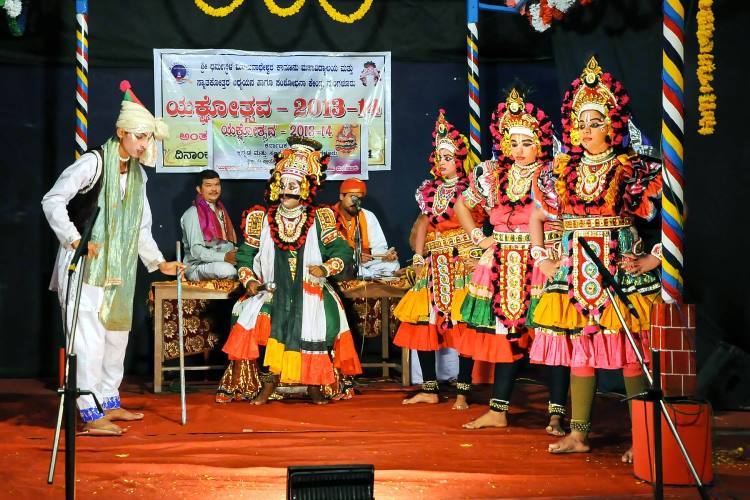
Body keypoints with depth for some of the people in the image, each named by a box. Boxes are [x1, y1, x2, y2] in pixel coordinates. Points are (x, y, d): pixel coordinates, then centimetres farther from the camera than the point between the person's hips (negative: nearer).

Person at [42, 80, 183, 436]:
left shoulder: (138, 173, 12)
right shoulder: (93, 163, -11)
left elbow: (141, 228, 16)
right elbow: (53, 200, -13)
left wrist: (158, 262, 8)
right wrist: (73, 239, -21)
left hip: (118, 269, 8)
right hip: (84, 264, -8)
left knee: (117, 332, 15)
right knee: (89, 336, -10)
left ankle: (109, 402, 29)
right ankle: (91, 416, -6)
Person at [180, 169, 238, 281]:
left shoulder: (221, 210, 19)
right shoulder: (192, 214, -6)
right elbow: (196, 250, -16)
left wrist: (235, 254, -1)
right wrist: (224, 257, -28)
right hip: (198, 267, -7)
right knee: (227, 269, -37)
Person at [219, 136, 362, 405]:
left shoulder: (318, 219, 5)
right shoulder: (263, 219, 9)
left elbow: (342, 251, 1)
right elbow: (244, 255, 13)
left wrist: (326, 268, -17)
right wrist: (249, 280, -4)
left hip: (310, 291, -1)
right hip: (272, 290, 1)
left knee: (322, 322, -27)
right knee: (257, 318, -27)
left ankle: (314, 383, -6)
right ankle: (269, 379, -11)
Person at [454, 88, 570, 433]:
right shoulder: (493, 175, 9)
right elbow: (462, 204, 23)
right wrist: (478, 237, 13)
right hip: (504, 268, 4)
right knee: (507, 334, 9)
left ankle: (556, 414, 1)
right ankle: (497, 411, 15)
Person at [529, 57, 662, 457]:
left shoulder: (634, 170, -2)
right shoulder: (563, 172, 9)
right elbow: (536, 216, 20)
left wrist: (654, 258, -9)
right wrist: (541, 259, 10)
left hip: (623, 271, -4)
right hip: (576, 271, 4)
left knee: (631, 355, -3)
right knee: (579, 352, 6)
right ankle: (578, 433, 14)